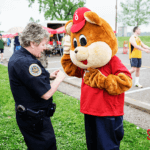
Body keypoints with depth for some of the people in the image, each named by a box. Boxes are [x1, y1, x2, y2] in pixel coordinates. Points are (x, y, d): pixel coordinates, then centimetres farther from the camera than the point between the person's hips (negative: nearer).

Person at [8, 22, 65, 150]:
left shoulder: (16, 57, 6)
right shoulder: (26, 63, -27)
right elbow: (46, 94, -27)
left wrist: (48, 76, 8)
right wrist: (59, 78, -11)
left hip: (26, 114, 10)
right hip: (35, 119, -10)